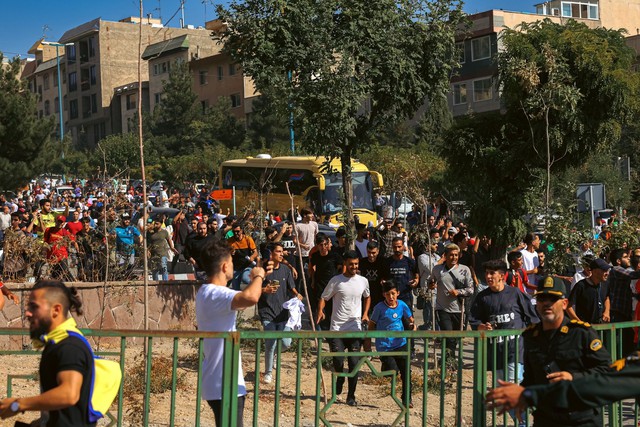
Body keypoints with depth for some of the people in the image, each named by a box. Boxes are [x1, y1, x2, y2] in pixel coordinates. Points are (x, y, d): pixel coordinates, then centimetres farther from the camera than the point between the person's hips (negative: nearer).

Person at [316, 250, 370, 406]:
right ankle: (340, 378, 28)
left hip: (355, 329, 2)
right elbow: (324, 298, 2)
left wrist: (365, 313, 10)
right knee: (338, 361, -7)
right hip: (337, 328, -2)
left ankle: (351, 396, 10)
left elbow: (367, 297, 25)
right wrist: (320, 311, -17)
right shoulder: (336, 281, -2)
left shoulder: (363, 281, 7)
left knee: (354, 363, -2)